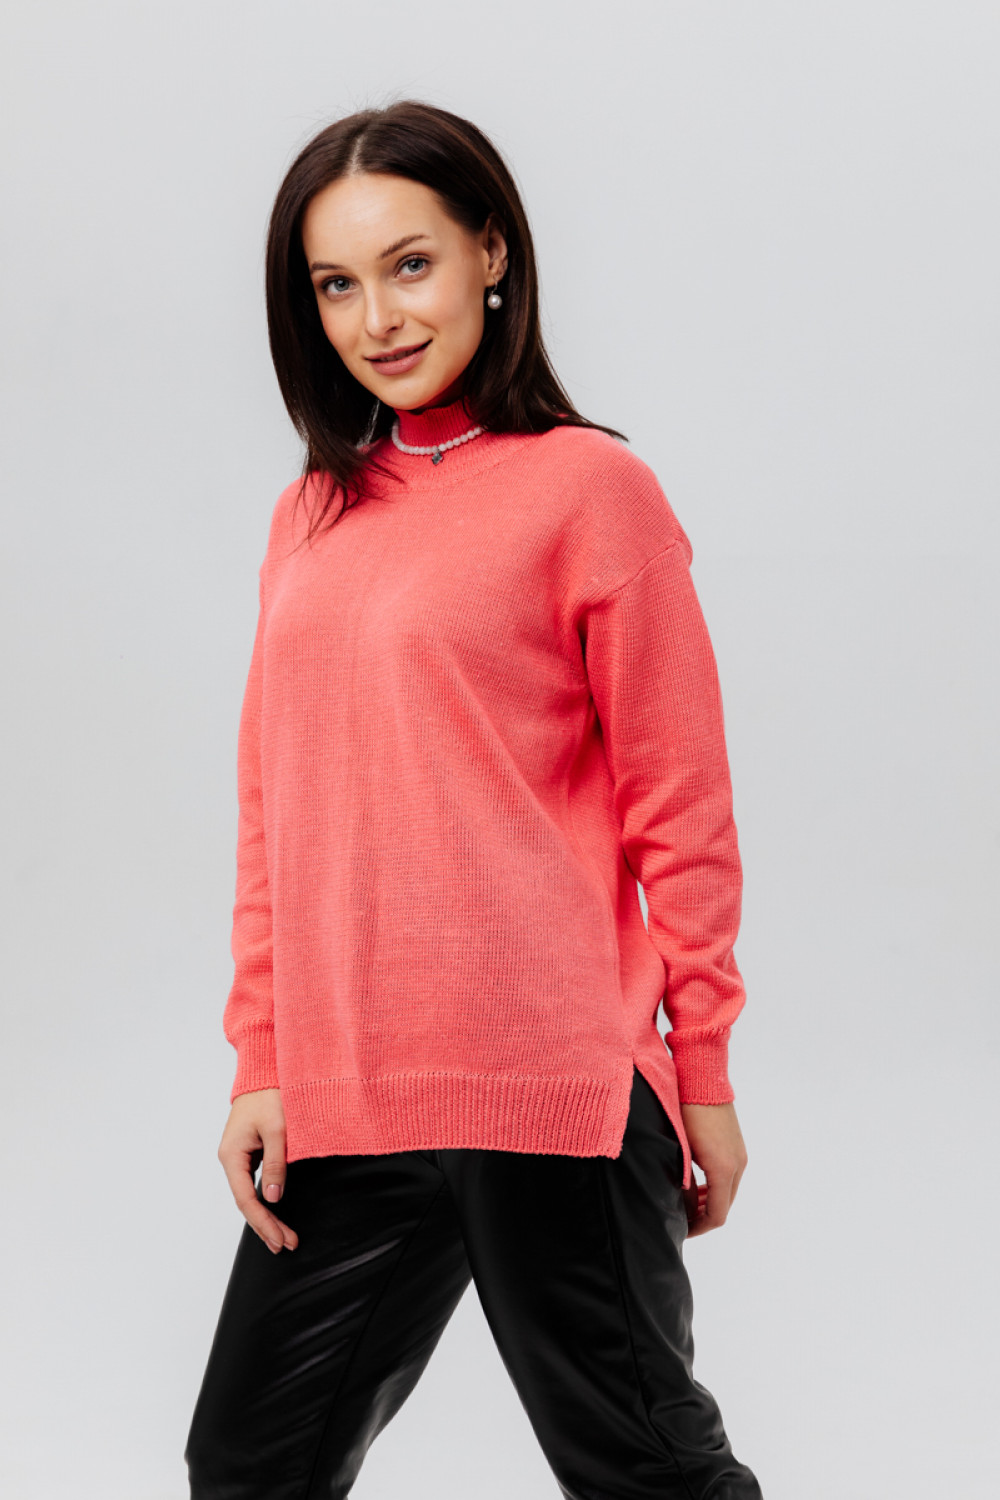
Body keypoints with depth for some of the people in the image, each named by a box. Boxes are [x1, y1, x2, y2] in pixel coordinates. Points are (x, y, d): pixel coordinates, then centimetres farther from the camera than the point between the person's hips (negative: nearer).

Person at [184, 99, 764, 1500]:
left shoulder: (587, 486, -5)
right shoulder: (313, 516, 12)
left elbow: (680, 804, -5)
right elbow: (274, 808, 13)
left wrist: (703, 1069, -4)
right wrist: (261, 1061, 7)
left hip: (555, 1094, -6)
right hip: (343, 1097, 6)